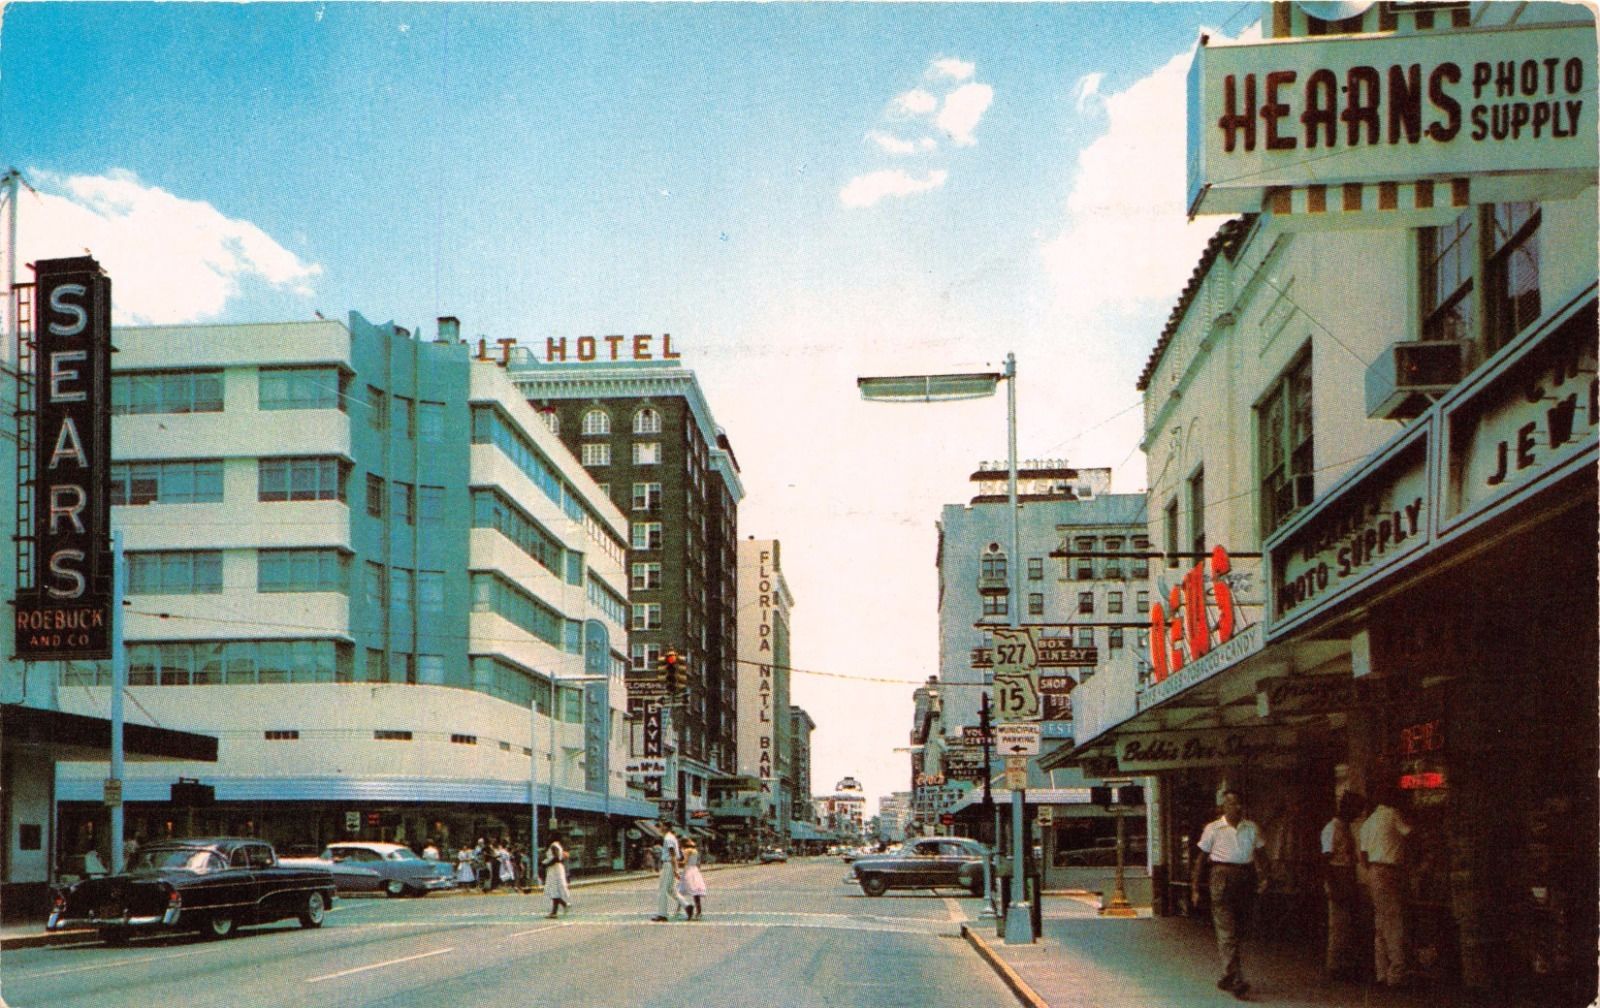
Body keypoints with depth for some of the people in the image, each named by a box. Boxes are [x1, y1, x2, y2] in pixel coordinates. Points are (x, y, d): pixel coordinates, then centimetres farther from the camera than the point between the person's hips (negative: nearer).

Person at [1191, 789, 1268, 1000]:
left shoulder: (1252, 828, 11)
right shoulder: (1213, 829, 2)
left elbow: (1258, 854, 10)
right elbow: (1202, 858, 5)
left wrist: (1263, 877, -9)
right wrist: (1195, 886, 2)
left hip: (1245, 878, 4)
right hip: (1222, 876, -4)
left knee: (1235, 931, 9)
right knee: (1227, 933, -9)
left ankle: (1228, 976, 23)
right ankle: (1236, 982, -14)